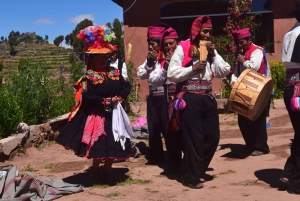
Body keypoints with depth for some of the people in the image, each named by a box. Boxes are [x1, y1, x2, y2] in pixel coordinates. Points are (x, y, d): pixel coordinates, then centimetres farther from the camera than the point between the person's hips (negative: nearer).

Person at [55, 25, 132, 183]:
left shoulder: (114, 73, 7)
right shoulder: (89, 75, -10)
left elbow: (126, 86, 7)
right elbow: (87, 96, -20)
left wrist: (119, 98, -11)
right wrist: (106, 101, -20)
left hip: (114, 113, 5)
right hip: (97, 114, -5)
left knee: (114, 144, 8)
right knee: (99, 145, -1)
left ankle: (107, 172, 24)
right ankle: (95, 170, 22)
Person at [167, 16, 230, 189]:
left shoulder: (211, 49, 14)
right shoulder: (183, 48, -5)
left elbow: (223, 72, 5)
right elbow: (172, 74, -11)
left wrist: (214, 53, -3)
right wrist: (193, 68, -16)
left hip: (208, 98, 6)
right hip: (190, 99, -6)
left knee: (213, 136, 10)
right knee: (194, 139, -1)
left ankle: (198, 170, 29)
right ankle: (192, 178, 12)